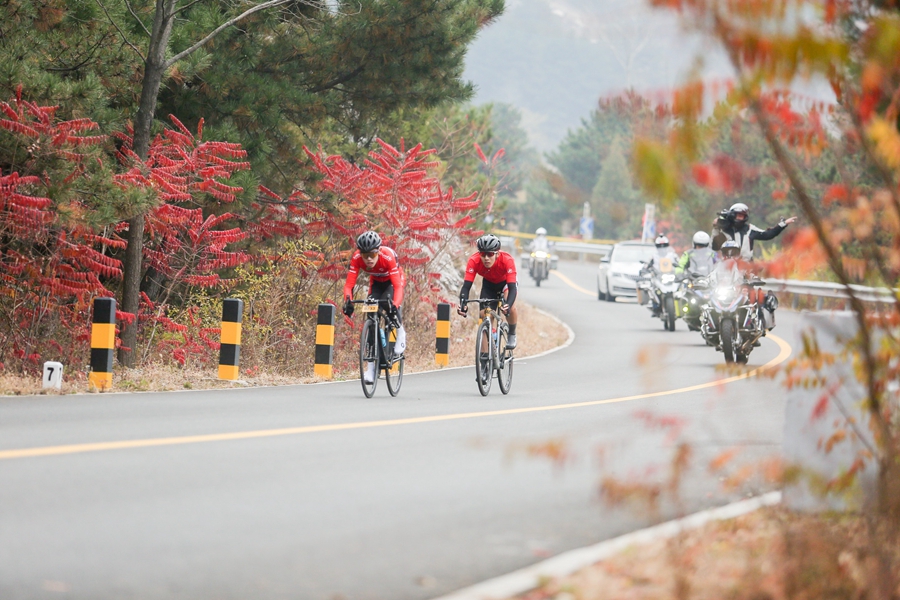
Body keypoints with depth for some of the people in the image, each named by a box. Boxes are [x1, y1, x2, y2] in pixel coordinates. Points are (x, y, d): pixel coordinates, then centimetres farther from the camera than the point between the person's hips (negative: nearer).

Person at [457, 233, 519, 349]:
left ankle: (512, 334, -2)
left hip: (506, 282, -2)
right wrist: (463, 304, -55)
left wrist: (507, 305, -62)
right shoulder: (474, 261, -34)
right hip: (488, 283, 3)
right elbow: (466, 286, -36)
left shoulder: (507, 260, -39)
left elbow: (512, 288, -43)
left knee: (509, 306, -31)